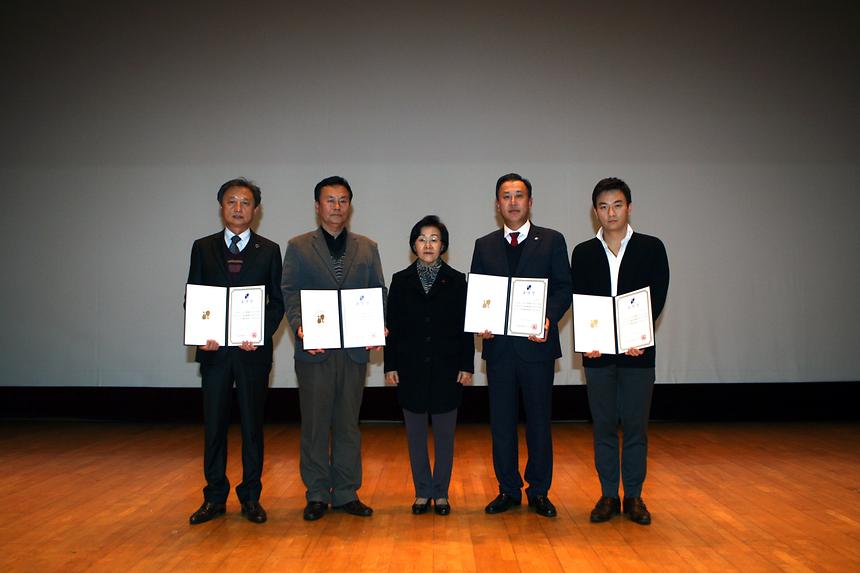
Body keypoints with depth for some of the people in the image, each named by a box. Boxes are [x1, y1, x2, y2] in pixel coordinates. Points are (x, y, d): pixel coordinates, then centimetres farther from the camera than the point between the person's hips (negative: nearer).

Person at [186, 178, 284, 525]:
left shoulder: (269, 250, 5)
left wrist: (263, 334, -12)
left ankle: (250, 497, 18)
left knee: (252, 424, 6)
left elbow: (277, 301, 4)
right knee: (214, 425, 7)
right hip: (214, 349, 1)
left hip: (253, 350, -1)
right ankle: (215, 497, 19)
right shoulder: (203, 248, 9)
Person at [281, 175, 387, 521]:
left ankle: (346, 493, 20)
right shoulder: (298, 247, 7)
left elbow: (378, 293, 9)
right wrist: (299, 326, -16)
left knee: (348, 423, 9)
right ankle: (317, 495, 17)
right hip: (315, 349, -2)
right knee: (315, 424, 5)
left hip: (355, 348, 2)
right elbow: (290, 293, 1)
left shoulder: (367, 248, 14)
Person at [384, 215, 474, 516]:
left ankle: (441, 493, 20)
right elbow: (392, 326, 4)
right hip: (411, 369, 1)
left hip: (447, 368, -1)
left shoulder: (456, 281, 2)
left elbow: (466, 327, 1)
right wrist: (390, 366, -1)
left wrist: (467, 366, -4)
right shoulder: (401, 280, 4)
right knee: (416, 433, 8)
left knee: (444, 434, 7)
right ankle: (422, 493, 21)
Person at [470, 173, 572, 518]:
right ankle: (508, 490, 21)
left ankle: (539, 492, 19)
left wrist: (549, 318, -17)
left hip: (537, 344, -2)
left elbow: (564, 288, 0)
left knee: (539, 421, 6)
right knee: (501, 421, 7)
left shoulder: (552, 241, 5)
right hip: (498, 345, 2)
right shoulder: (484, 246, 12)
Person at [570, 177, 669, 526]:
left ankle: (634, 497, 18)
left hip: (637, 351, -1)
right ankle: (608, 496, 18)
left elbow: (657, 298, -2)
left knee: (635, 426, 5)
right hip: (597, 352, 1)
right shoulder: (583, 253, 7)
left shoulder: (651, 248, 4)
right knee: (603, 426, 8)